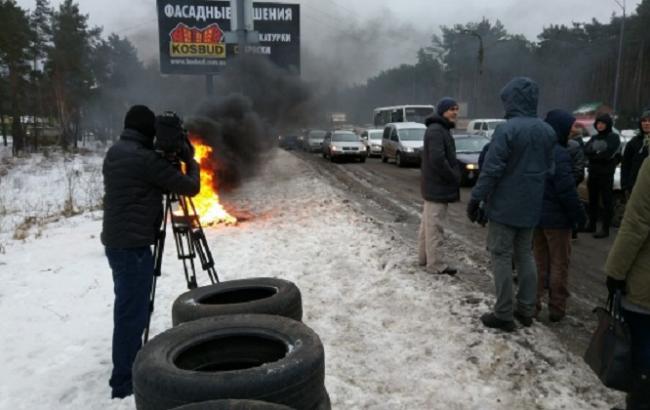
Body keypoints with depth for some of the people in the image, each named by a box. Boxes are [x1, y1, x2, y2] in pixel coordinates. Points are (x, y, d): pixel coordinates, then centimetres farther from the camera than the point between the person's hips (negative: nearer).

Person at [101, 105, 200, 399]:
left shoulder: (114, 152, 12)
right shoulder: (145, 158, -16)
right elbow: (190, 187, -10)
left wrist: (171, 160, 12)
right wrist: (190, 160, 7)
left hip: (116, 241, 10)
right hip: (133, 245, -10)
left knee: (128, 309, 19)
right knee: (132, 314, -3)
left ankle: (128, 373, 33)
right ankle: (124, 384, 5)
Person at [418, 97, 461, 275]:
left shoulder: (440, 129, 18)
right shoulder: (436, 130, -17)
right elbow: (438, 159, -26)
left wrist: (453, 176, 12)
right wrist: (454, 178, -16)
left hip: (433, 184, 11)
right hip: (438, 186, -11)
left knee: (428, 222, 15)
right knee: (434, 225, -6)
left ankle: (424, 257, 25)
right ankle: (435, 264, -1)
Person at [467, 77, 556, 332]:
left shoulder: (507, 129, -17)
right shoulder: (547, 131, 6)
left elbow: (491, 169, -19)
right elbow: (548, 168, 14)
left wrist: (475, 199, -11)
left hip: (504, 205, -7)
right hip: (531, 206, 7)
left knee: (501, 257, 1)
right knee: (524, 255, 16)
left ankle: (504, 315, 7)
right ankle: (526, 310, 23)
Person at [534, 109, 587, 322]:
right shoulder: (560, 154, -20)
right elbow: (567, 191, -21)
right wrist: (580, 216, -10)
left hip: (534, 215, 7)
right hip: (556, 218, -7)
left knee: (539, 263, 16)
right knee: (559, 264, 7)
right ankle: (556, 309, 15)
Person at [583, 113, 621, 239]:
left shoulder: (614, 137, -3)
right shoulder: (594, 137, 12)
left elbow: (608, 154, -16)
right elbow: (585, 151, -1)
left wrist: (593, 155, -7)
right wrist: (598, 154, -15)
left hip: (606, 174, -6)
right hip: (593, 173, 6)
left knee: (607, 201, -2)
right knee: (592, 200, 12)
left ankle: (605, 228, 1)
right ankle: (592, 225, 22)